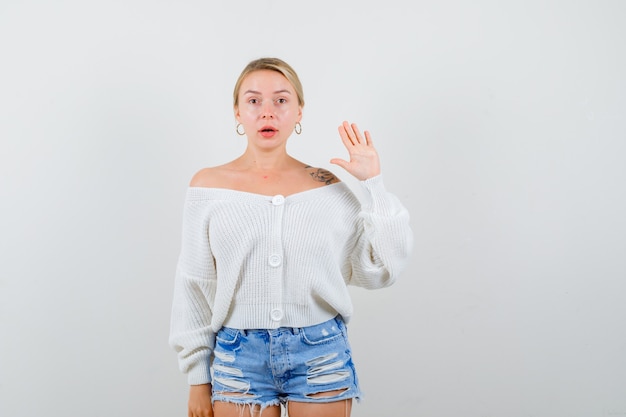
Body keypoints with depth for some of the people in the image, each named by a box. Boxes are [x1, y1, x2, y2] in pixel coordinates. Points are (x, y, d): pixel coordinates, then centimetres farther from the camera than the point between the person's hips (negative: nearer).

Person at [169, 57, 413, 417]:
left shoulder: (326, 187, 1)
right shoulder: (209, 185, -1)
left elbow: (379, 269, 0)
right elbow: (194, 288, 3)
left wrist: (374, 184, -4)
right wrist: (198, 377, 5)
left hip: (321, 356, 1)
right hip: (238, 357, 0)